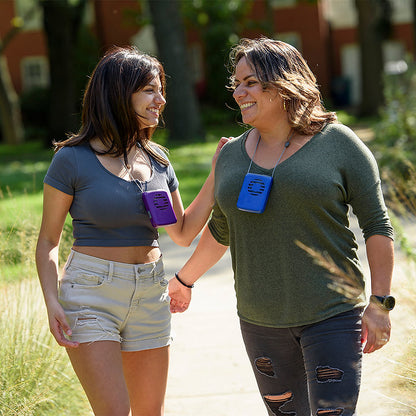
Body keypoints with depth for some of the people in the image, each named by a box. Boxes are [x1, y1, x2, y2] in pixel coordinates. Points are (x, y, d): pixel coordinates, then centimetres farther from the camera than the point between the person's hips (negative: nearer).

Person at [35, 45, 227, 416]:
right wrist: (52, 302, -16)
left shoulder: (157, 160, 8)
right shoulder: (73, 160, -7)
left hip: (150, 295, 5)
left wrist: (216, 175, 5)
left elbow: (183, 232, 13)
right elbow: (48, 241, -3)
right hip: (91, 294, -5)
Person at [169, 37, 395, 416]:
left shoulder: (339, 144, -6)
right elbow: (221, 229, 22)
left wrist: (380, 302, -10)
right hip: (260, 320, 5)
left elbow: (377, 225, -5)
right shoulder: (232, 156, 8)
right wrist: (184, 281, 28)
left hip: (332, 314, -4)